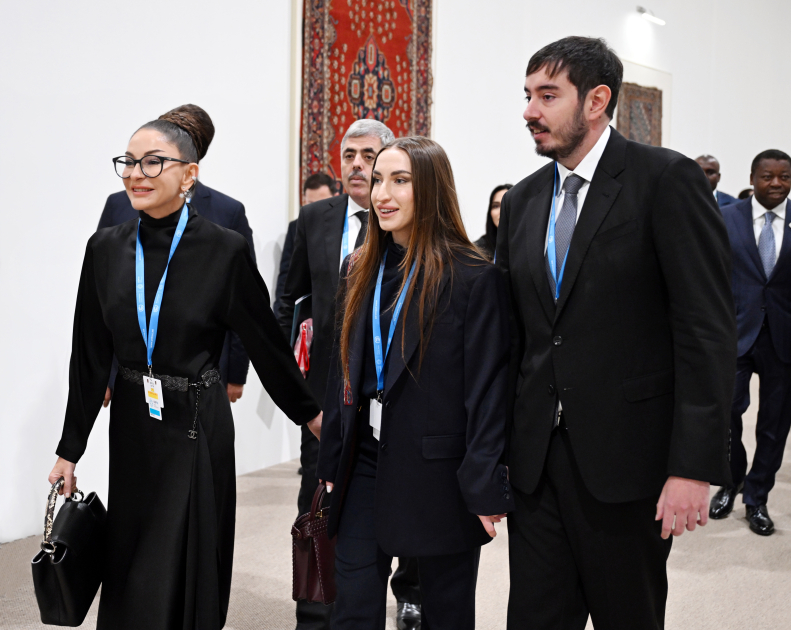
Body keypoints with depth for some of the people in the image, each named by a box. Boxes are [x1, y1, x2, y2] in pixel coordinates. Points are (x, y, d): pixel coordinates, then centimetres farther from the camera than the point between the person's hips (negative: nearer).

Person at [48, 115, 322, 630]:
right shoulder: (106, 249, 1)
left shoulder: (225, 250, -11)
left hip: (198, 426, -4)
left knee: (184, 572, 3)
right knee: (130, 570, 12)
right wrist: (70, 450, 8)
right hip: (132, 425, 4)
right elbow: (91, 356, 6)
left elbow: (266, 340, -2)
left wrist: (311, 414, 5)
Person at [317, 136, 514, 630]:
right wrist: (331, 464, 13)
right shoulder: (360, 270, 9)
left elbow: (487, 390, -12)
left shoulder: (474, 278, -10)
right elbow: (343, 373, 13)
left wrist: (485, 490, -14)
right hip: (366, 464, 5)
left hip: (439, 473, -5)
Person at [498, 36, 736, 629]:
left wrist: (694, 466, -18)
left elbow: (708, 330, -13)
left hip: (628, 457, -5)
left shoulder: (668, 179, -8)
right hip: (536, 458, 5)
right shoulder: (522, 201, 11)